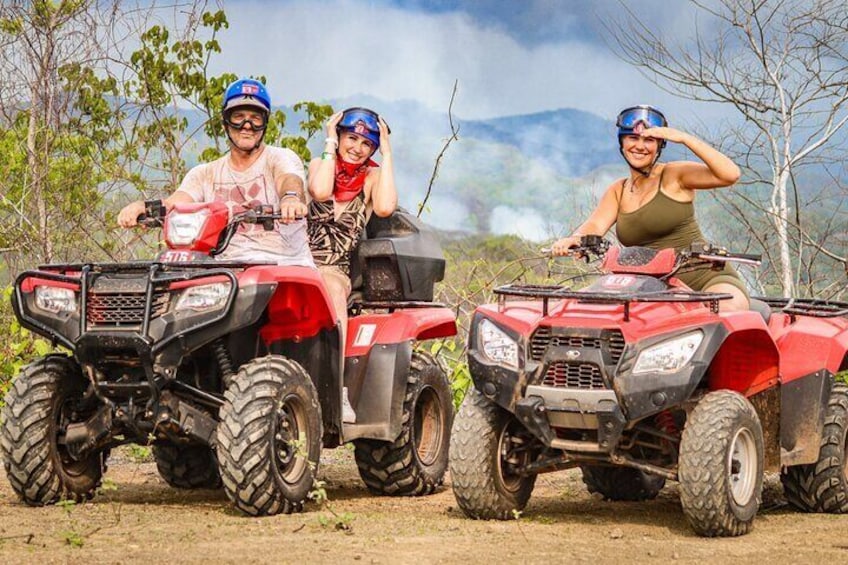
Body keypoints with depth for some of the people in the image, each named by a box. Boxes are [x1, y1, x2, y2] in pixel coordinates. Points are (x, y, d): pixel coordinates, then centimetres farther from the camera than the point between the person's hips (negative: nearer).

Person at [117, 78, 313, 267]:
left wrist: (290, 198, -43)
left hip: (286, 265, -3)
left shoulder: (280, 158, 7)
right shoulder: (205, 174, 19)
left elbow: (290, 180, -16)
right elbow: (174, 203, 4)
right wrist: (142, 206, -21)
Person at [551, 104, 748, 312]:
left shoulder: (675, 175, -1)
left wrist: (684, 138, -19)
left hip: (706, 277, -5)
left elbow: (730, 174, -15)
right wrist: (574, 239, -23)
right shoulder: (617, 191, 16)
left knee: (729, 305, -37)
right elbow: (595, 226, 0)